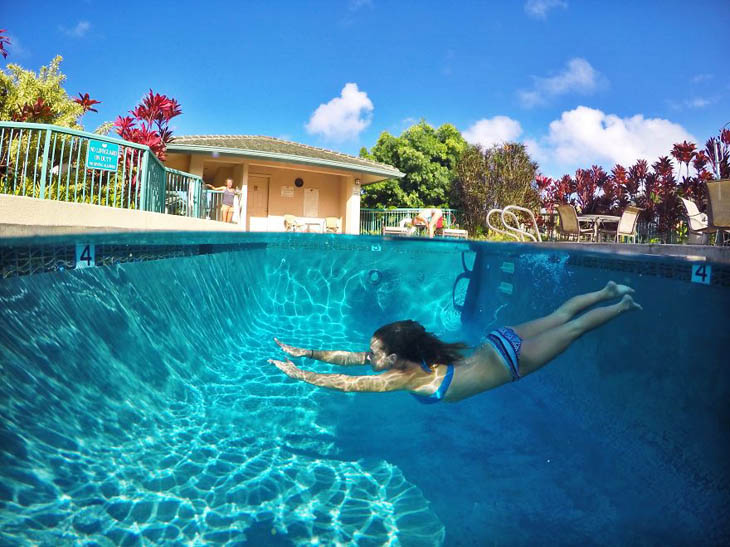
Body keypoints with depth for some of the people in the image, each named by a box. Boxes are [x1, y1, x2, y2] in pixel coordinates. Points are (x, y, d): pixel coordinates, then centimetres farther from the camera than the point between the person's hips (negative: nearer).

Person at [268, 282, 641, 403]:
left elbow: (347, 384, -28)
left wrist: (301, 375, -24)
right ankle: (609, 292, 36)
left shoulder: (408, 378, -27)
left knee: (572, 329, 12)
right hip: (499, 344, 6)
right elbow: (349, 358, -4)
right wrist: (306, 352, -8)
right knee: (559, 317, 21)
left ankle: (621, 306, 29)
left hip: (509, 360, -6)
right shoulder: (403, 355, -8)